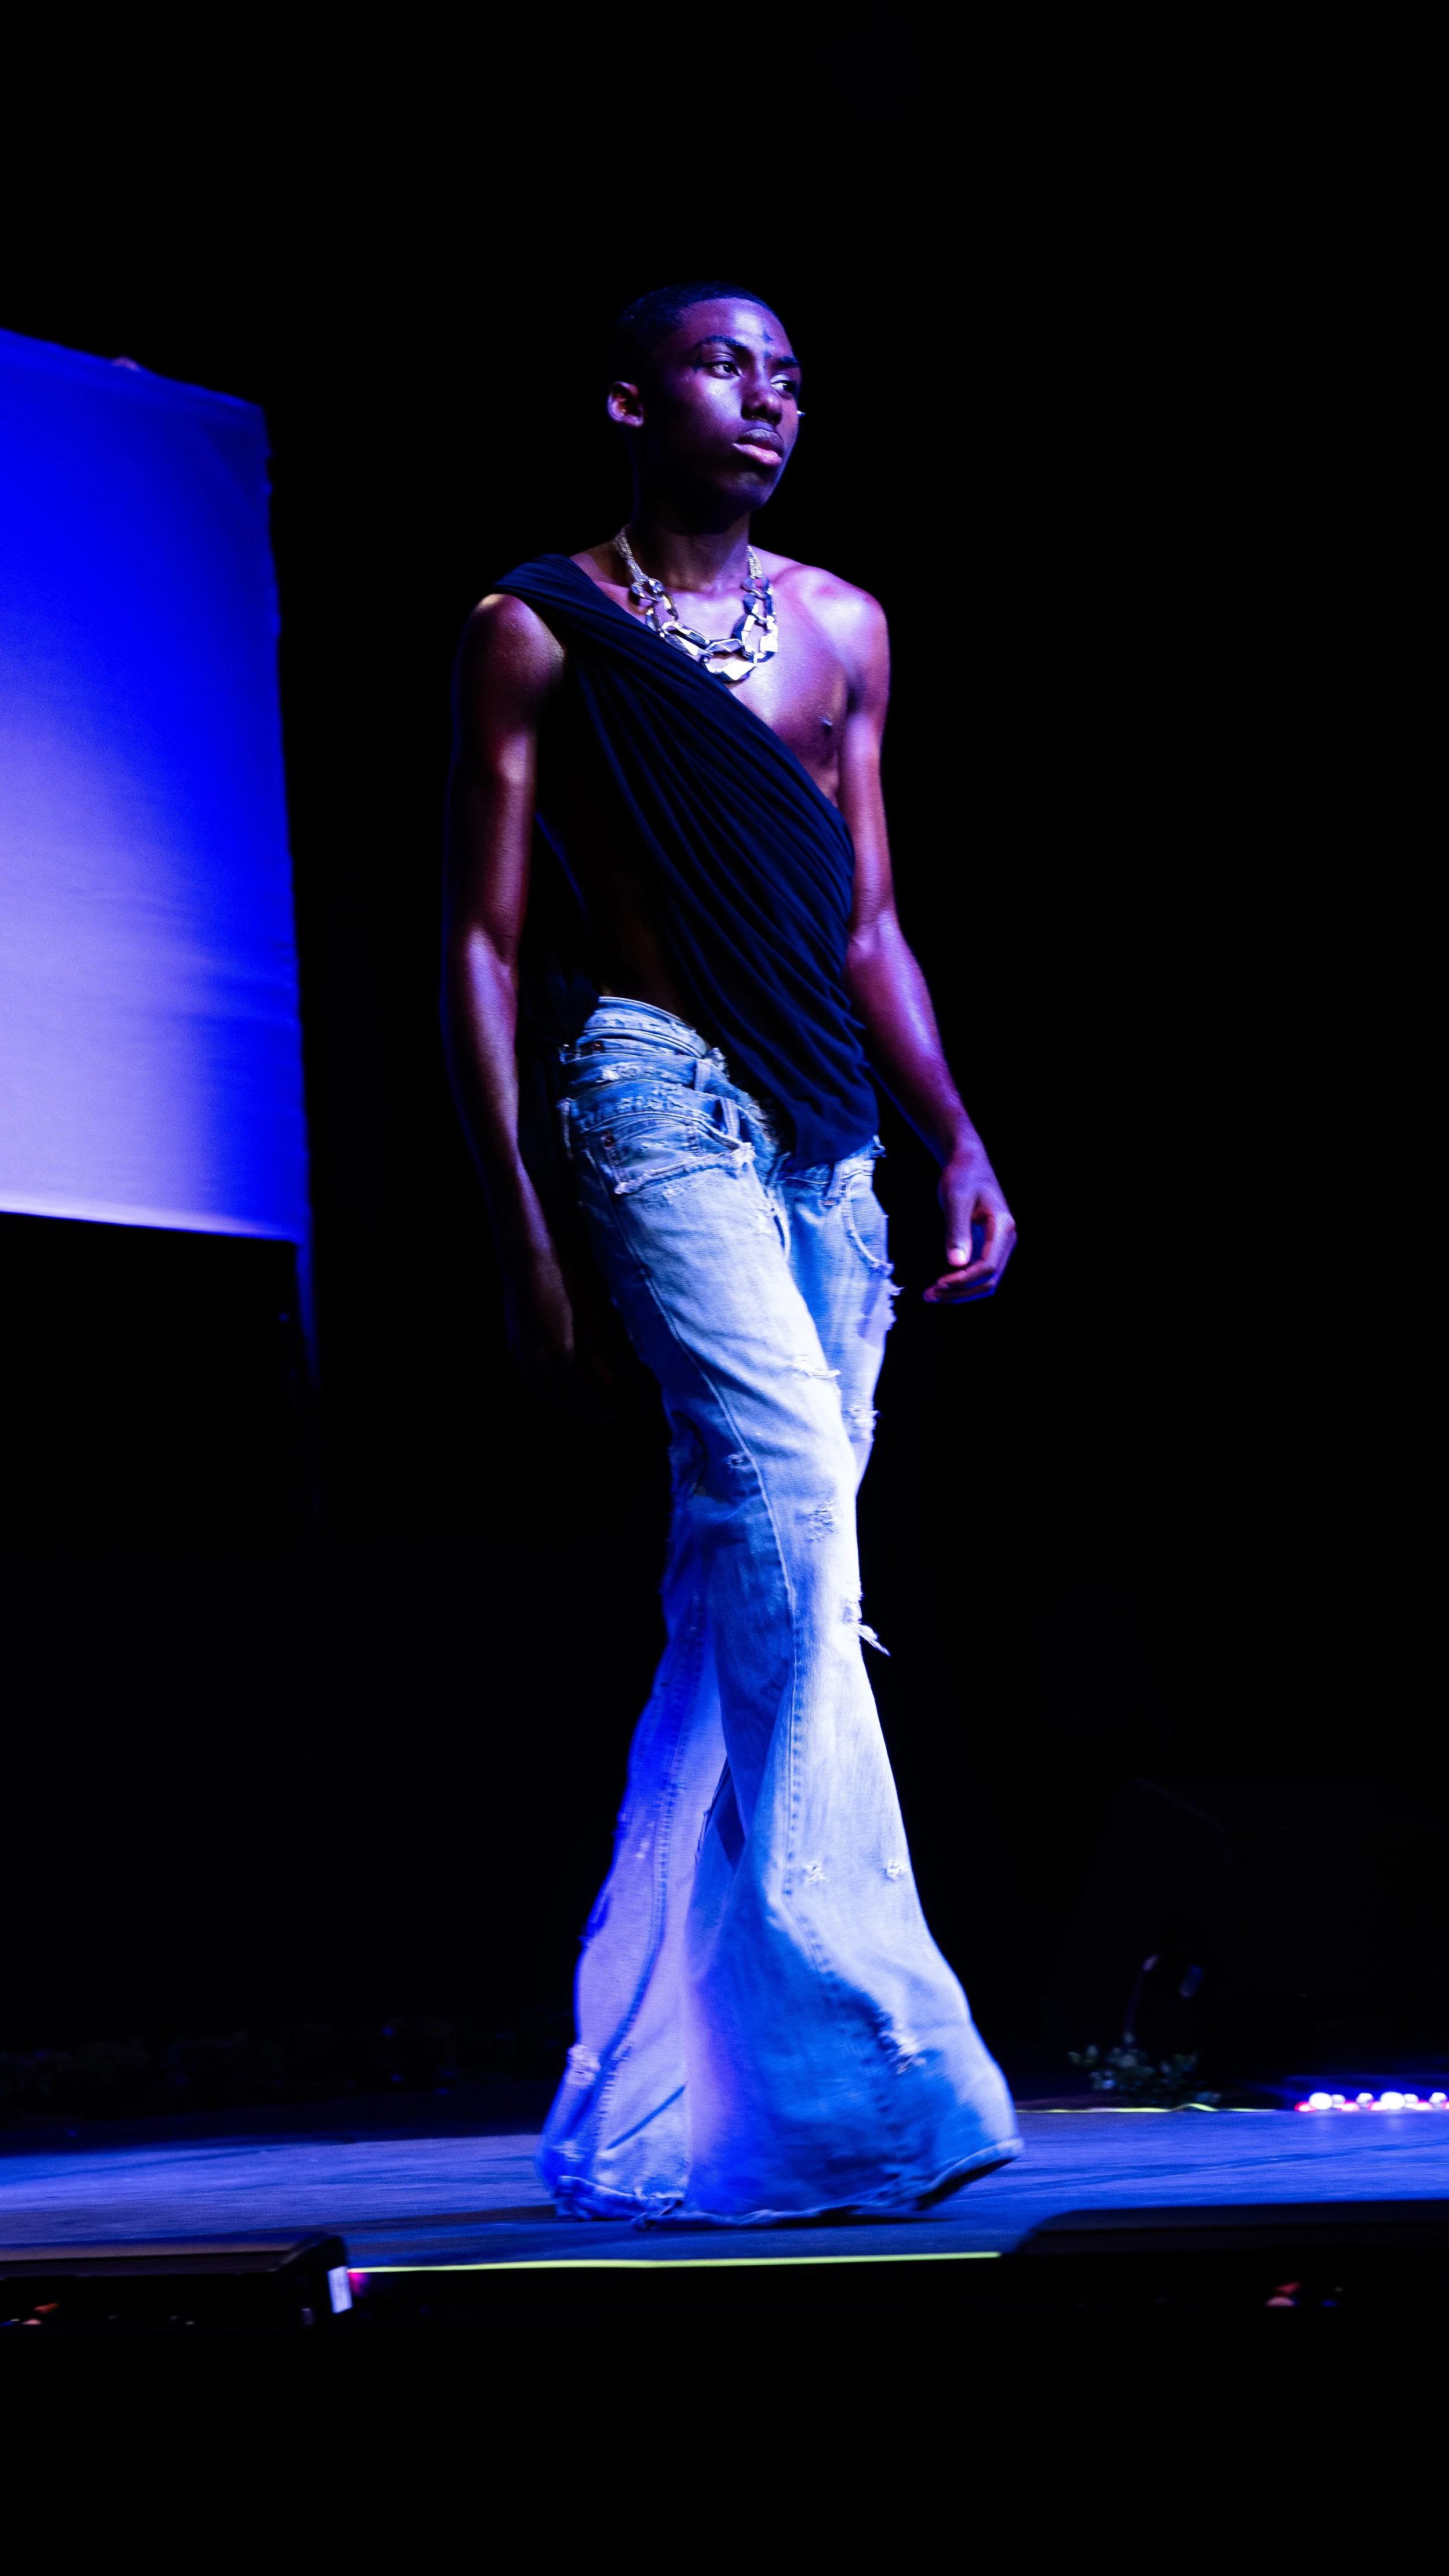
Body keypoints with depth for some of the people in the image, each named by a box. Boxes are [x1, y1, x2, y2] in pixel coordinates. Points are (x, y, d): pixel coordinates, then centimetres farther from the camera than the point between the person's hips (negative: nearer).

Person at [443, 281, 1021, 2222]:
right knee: (783, 1492, -25)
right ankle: (864, 2045, -27)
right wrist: (524, 1234, -8)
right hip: (650, 1088, -6)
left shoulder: (840, 629, 19)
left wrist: (961, 1147, 9)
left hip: (825, 1125, 6)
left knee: (762, 1584, 4)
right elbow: (481, 942, 0)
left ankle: (651, 2107, 12)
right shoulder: (540, 631, 3)